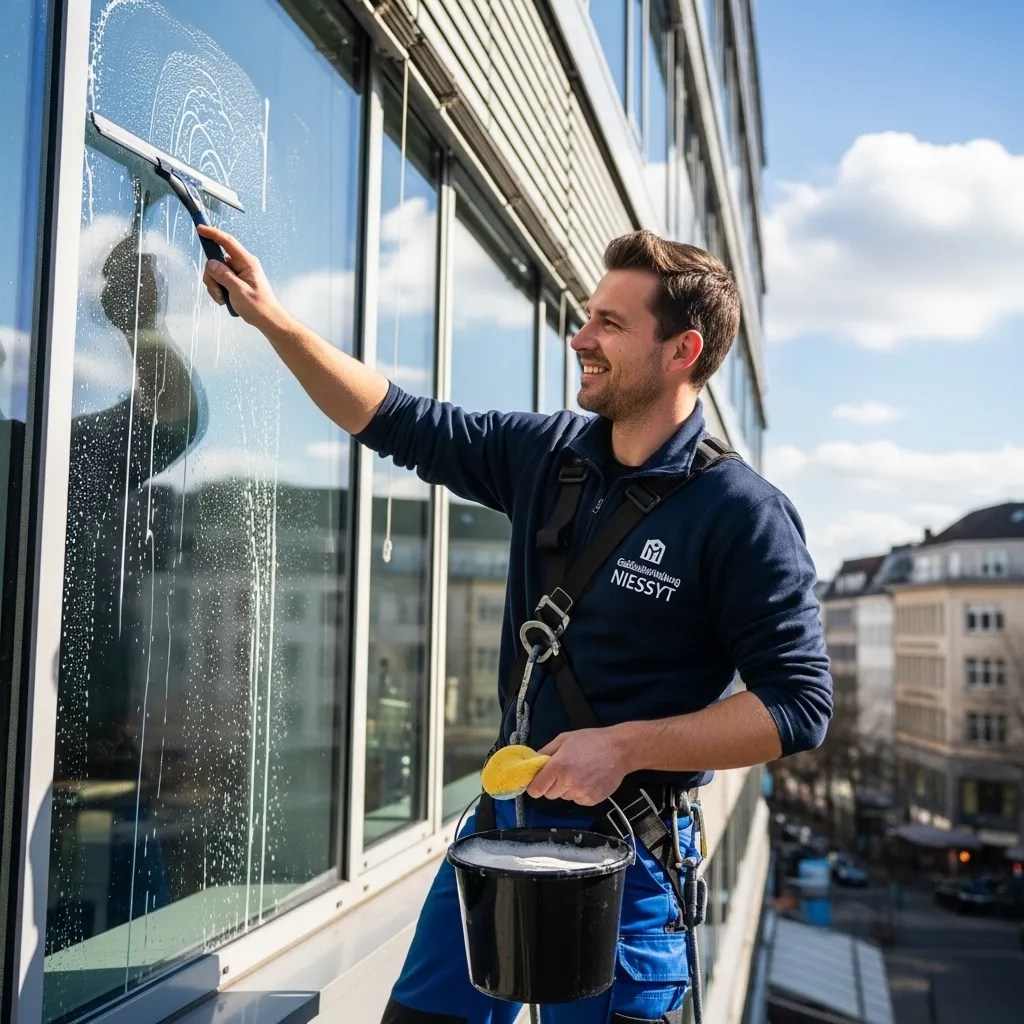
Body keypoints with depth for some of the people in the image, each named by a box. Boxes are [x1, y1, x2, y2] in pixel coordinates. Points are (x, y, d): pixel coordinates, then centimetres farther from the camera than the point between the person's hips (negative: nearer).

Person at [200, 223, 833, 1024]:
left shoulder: (743, 514, -16)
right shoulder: (548, 453, 1)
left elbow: (800, 702, -17)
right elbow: (401, 425, 8)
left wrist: (626, 744, -23)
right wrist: (273, 318, 3)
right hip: (505, 813, 6)